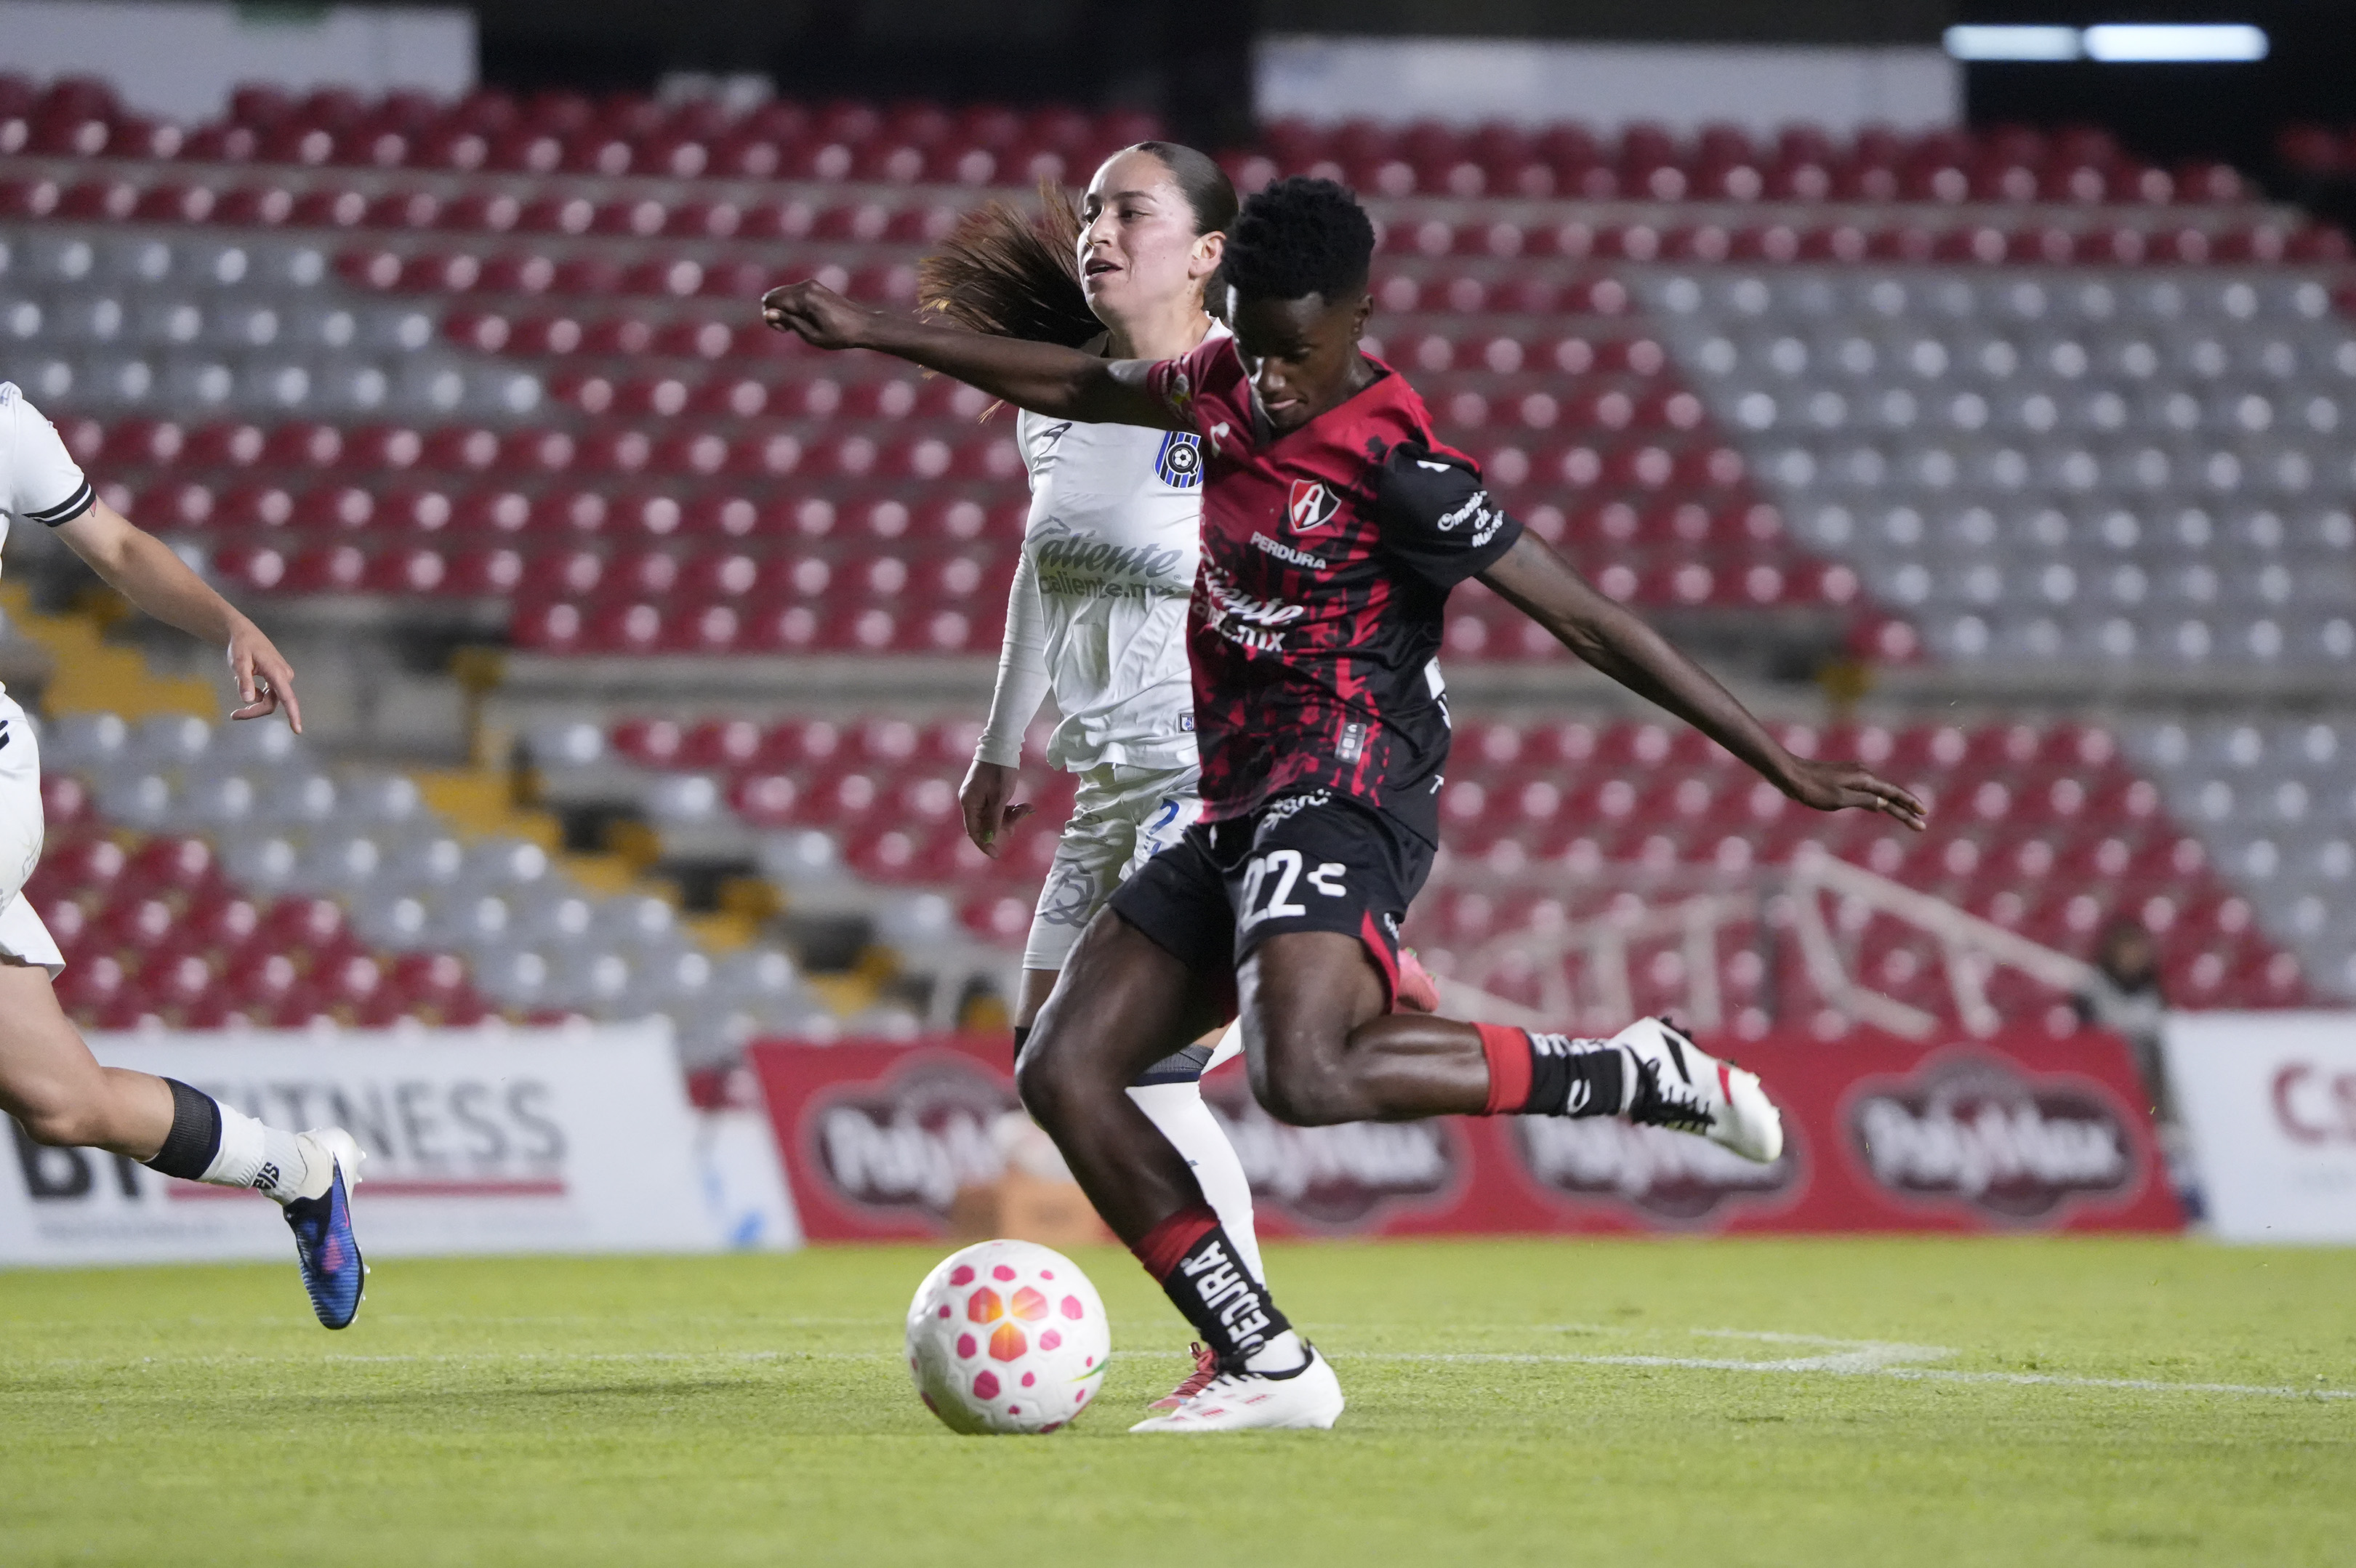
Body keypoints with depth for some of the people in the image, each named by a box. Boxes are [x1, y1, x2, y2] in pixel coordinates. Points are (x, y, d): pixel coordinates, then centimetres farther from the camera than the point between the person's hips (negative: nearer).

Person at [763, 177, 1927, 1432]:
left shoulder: (1393, 463, -14)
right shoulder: (1226, 386, 10)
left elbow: (1588, 623, -15)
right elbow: (1076, 389, 29)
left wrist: (1787, 770, -15)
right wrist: (873, 334, 31)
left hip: (1341, 801, -9)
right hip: (1233, 812, 9)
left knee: (1304, 1073, -33)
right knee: (1061, 1069, -1)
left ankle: (1643, 1076, -17)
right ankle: (1267, 1365, -4)